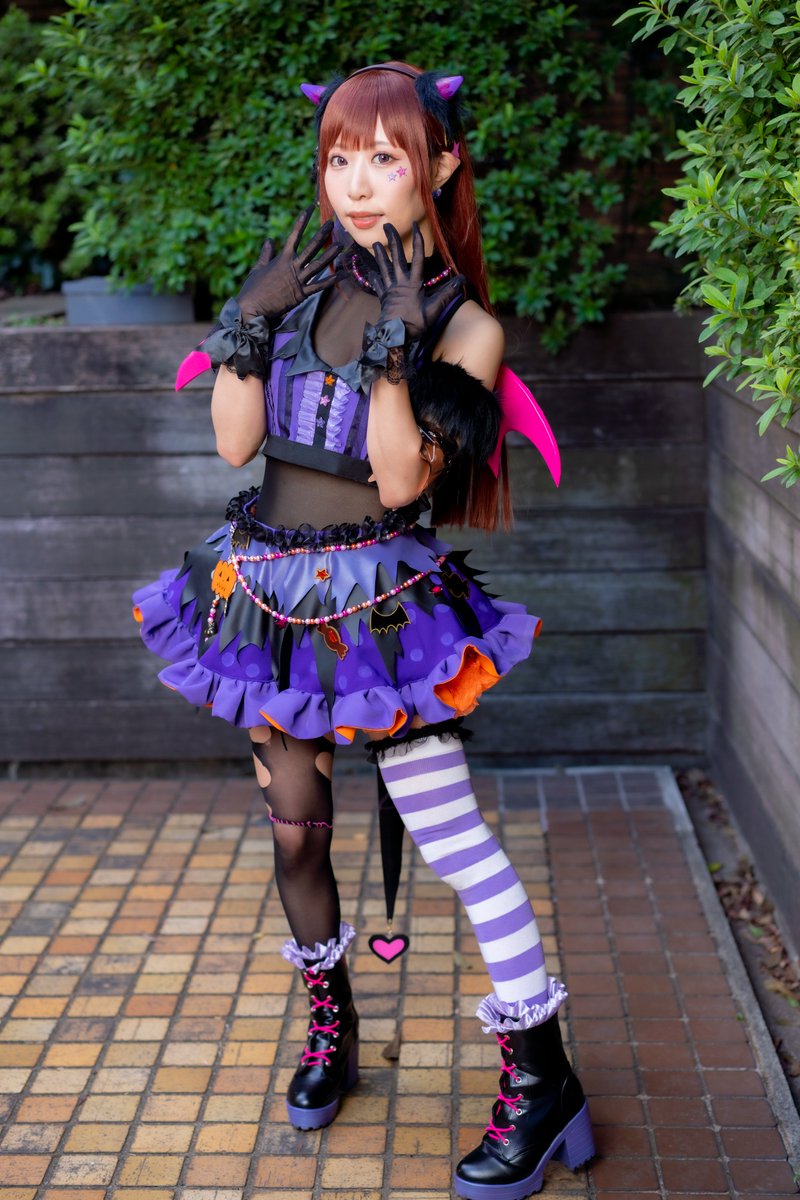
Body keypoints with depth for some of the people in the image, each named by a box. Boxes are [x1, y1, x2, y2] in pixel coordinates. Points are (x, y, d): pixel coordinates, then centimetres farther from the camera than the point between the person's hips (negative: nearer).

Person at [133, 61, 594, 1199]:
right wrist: (248, 326, -12)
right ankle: (331, 1028, 35)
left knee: (453, 830, -6)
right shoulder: (297, 278, 5)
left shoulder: (462, 323, -5)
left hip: (378, 602, -4)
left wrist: (391, 351, -23)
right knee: (295, 829, 13)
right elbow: (235, 441, 0)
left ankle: (545, 1083, 5)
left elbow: (400, 483, -15)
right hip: (271, 592, 5)